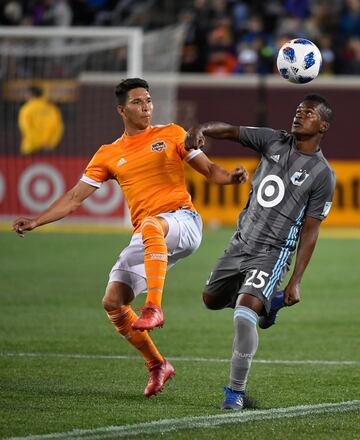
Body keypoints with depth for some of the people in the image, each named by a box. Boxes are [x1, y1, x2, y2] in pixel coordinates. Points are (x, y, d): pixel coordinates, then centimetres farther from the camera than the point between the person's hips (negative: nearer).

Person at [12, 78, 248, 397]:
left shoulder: (171, 134, 11)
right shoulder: (108, 156, 16)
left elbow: (210, 170, 11)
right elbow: (74, 198, 15)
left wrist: (230, 177, -12)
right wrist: (35, 222, 6)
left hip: (182, 221, -4)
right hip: (146, 239, 5)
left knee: (151, 226, -41)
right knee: (113, 302, -8)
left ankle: (154, 308, -47)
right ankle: (157, 366, 8)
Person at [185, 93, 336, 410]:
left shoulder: (322, 175, -9)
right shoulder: (274, 141, 3)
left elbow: (310, 232, -8)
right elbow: (231, 131, -4)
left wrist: (295, 282, -12)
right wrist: (202, 130, -29)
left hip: (272, 252, -6)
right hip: (241, 242, 6)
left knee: (244, 315, -22)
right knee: (212, 299, 20)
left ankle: (236, 391, -12)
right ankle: (269, 301, 40)